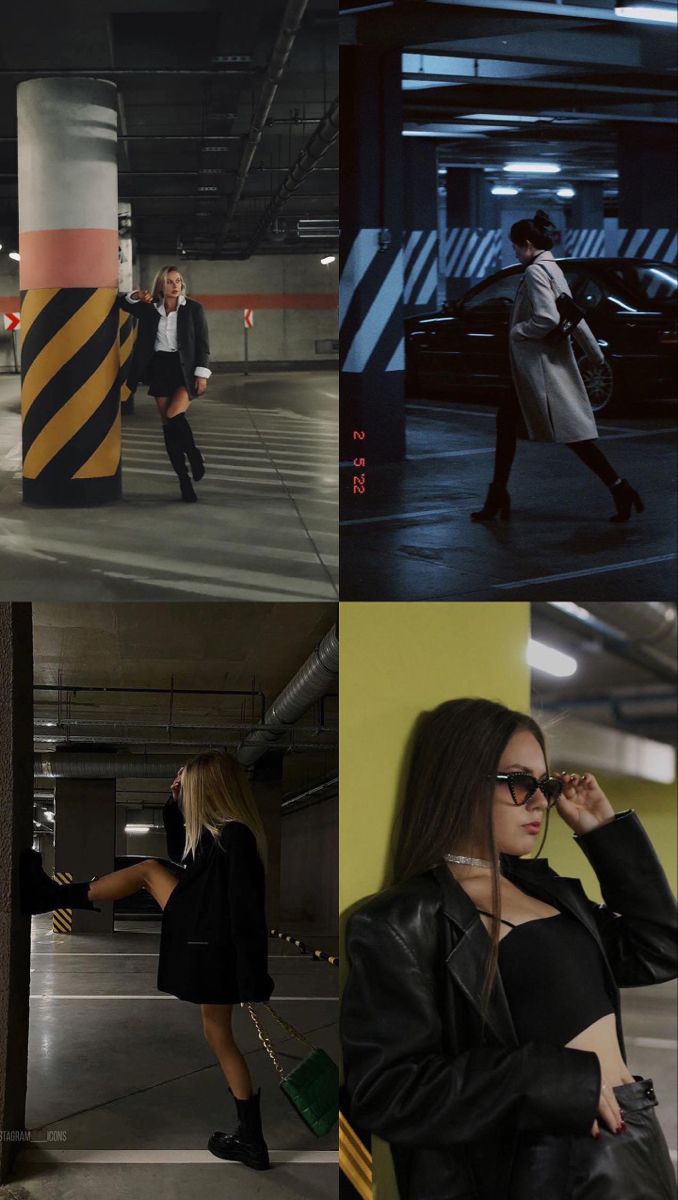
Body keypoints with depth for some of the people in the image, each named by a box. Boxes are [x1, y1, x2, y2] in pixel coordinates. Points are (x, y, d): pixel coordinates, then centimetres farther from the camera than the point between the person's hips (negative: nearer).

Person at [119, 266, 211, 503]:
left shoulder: (193, 309, 0)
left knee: (173, 416, -25)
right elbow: (122, 303, 16)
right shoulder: (150, 309, 6)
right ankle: (185, 481, 8)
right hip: (159, 369, 4)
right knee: (168, 426, 2)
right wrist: (135, 296, -5)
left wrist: (202, 374, -9)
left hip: (184, 369, -4)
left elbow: (203, 344, -1)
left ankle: (194, 456, -1)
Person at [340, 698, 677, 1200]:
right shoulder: (403, 924, -14)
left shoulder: (544, 886, 11)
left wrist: (603, 831, 9)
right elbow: (384, 1092, -21)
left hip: (636, 1133, 8)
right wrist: (562, 1080, -21)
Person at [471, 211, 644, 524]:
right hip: (534, 369, 10)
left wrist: (516, 332, -11)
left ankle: (619, 488, -7)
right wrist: (595, 352, 18)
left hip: (541, 366, -10)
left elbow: (546, 319, -26)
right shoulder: (553, 269, 14)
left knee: (571, 429, -8)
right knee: (506, 419, 14)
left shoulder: (535, 272, -15)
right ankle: (497, 497, 17)